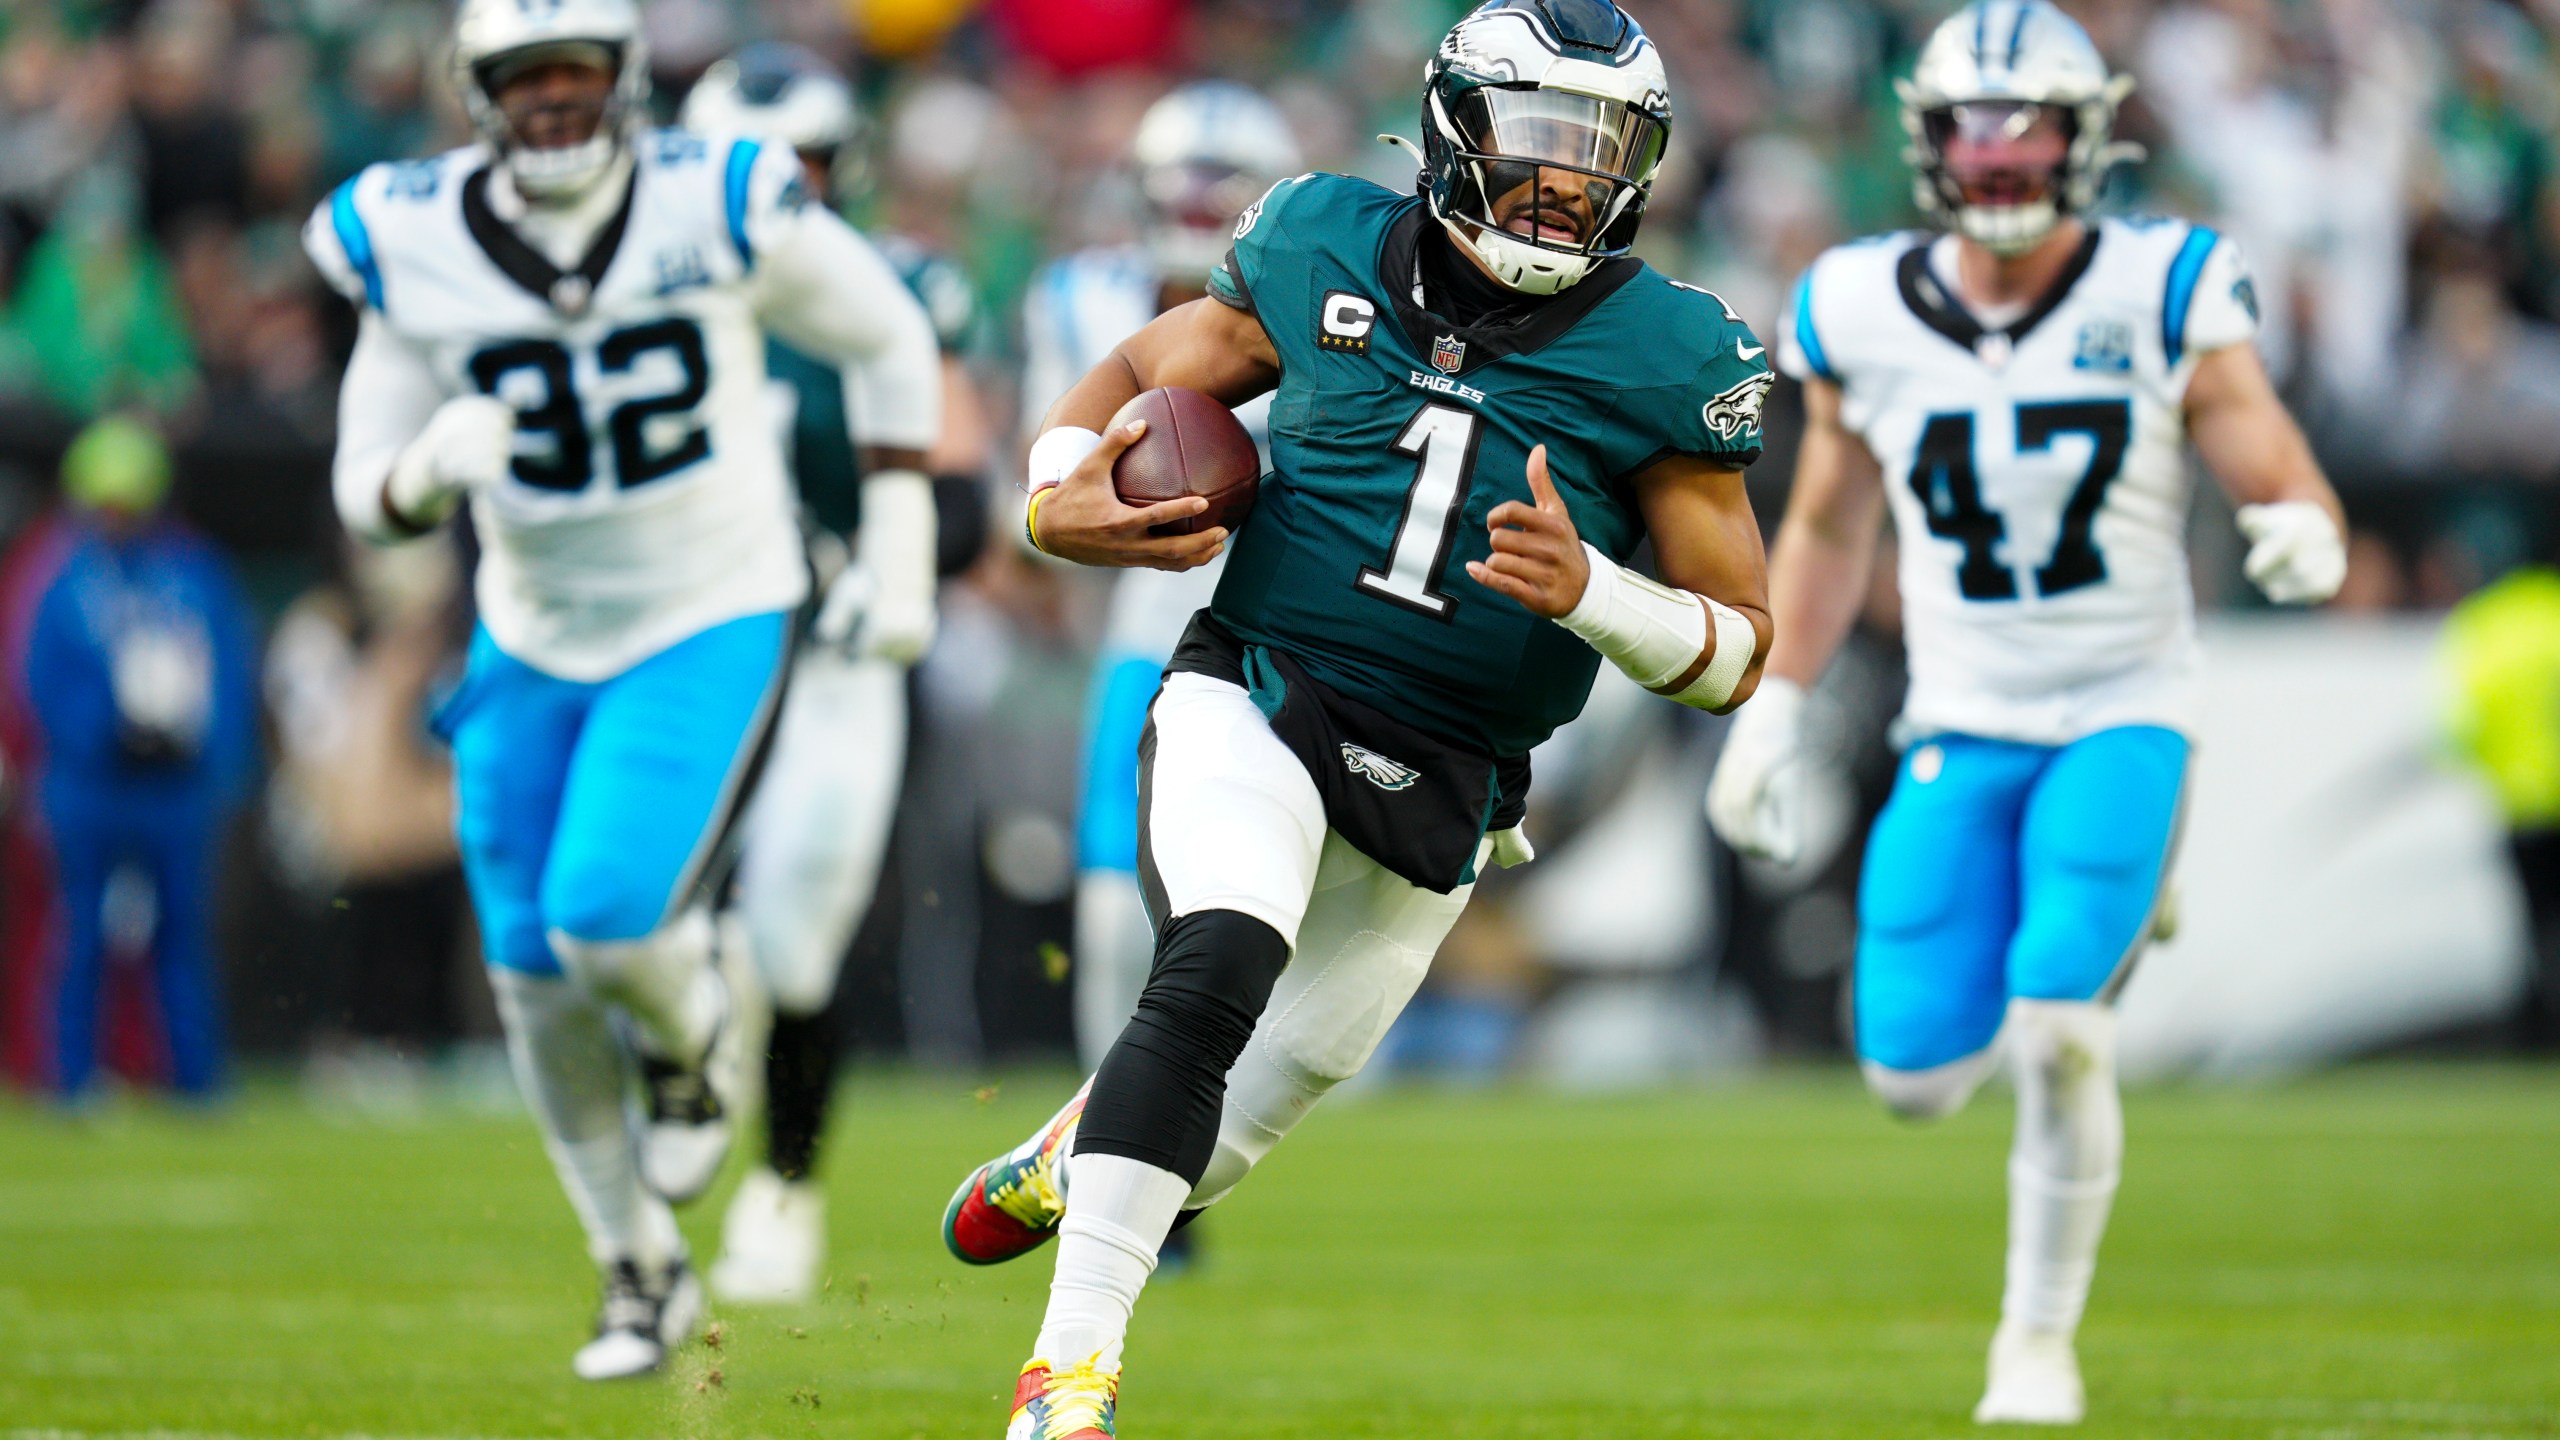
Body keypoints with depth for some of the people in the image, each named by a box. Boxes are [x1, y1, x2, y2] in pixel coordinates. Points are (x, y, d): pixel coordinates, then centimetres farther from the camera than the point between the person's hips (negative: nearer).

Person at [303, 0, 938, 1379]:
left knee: (608, 919, -22)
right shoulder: (417, 252, -11)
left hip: (707, 621, -3)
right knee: (536, 976, 4)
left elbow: (888, 340, 2)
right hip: (534, 638, 3)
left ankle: (699, 1017, 16)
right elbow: (369, 491, -3)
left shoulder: (719, 209, -16)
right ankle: (640, 1270, 25)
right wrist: (433, 471, -27)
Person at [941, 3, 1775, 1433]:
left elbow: (1737, 652, -2)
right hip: (1255, 694, -2)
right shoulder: (1327, 254, -1)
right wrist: (1059, 497, -6)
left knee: (1270, 1099, 14)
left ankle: (1082, 1160, 50)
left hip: (1441, 785, 2)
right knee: (1218, 975, -29)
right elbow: (1136, 374, 15)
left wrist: (1584, 589, -22)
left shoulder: (1663, 359, -5)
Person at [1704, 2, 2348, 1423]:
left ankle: (2039, 1343, 1)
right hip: (1961, 728, 3)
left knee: (2057, 1031, -20)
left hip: (2122, 719, -2)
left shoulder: (2160, 299, -9)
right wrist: (1772, 709, 10)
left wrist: (2302, 534, -32)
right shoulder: (1867, 318, -2)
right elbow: (1826, 529, 13)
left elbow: (2287, 485, -8)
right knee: (1915, 1073, -5)